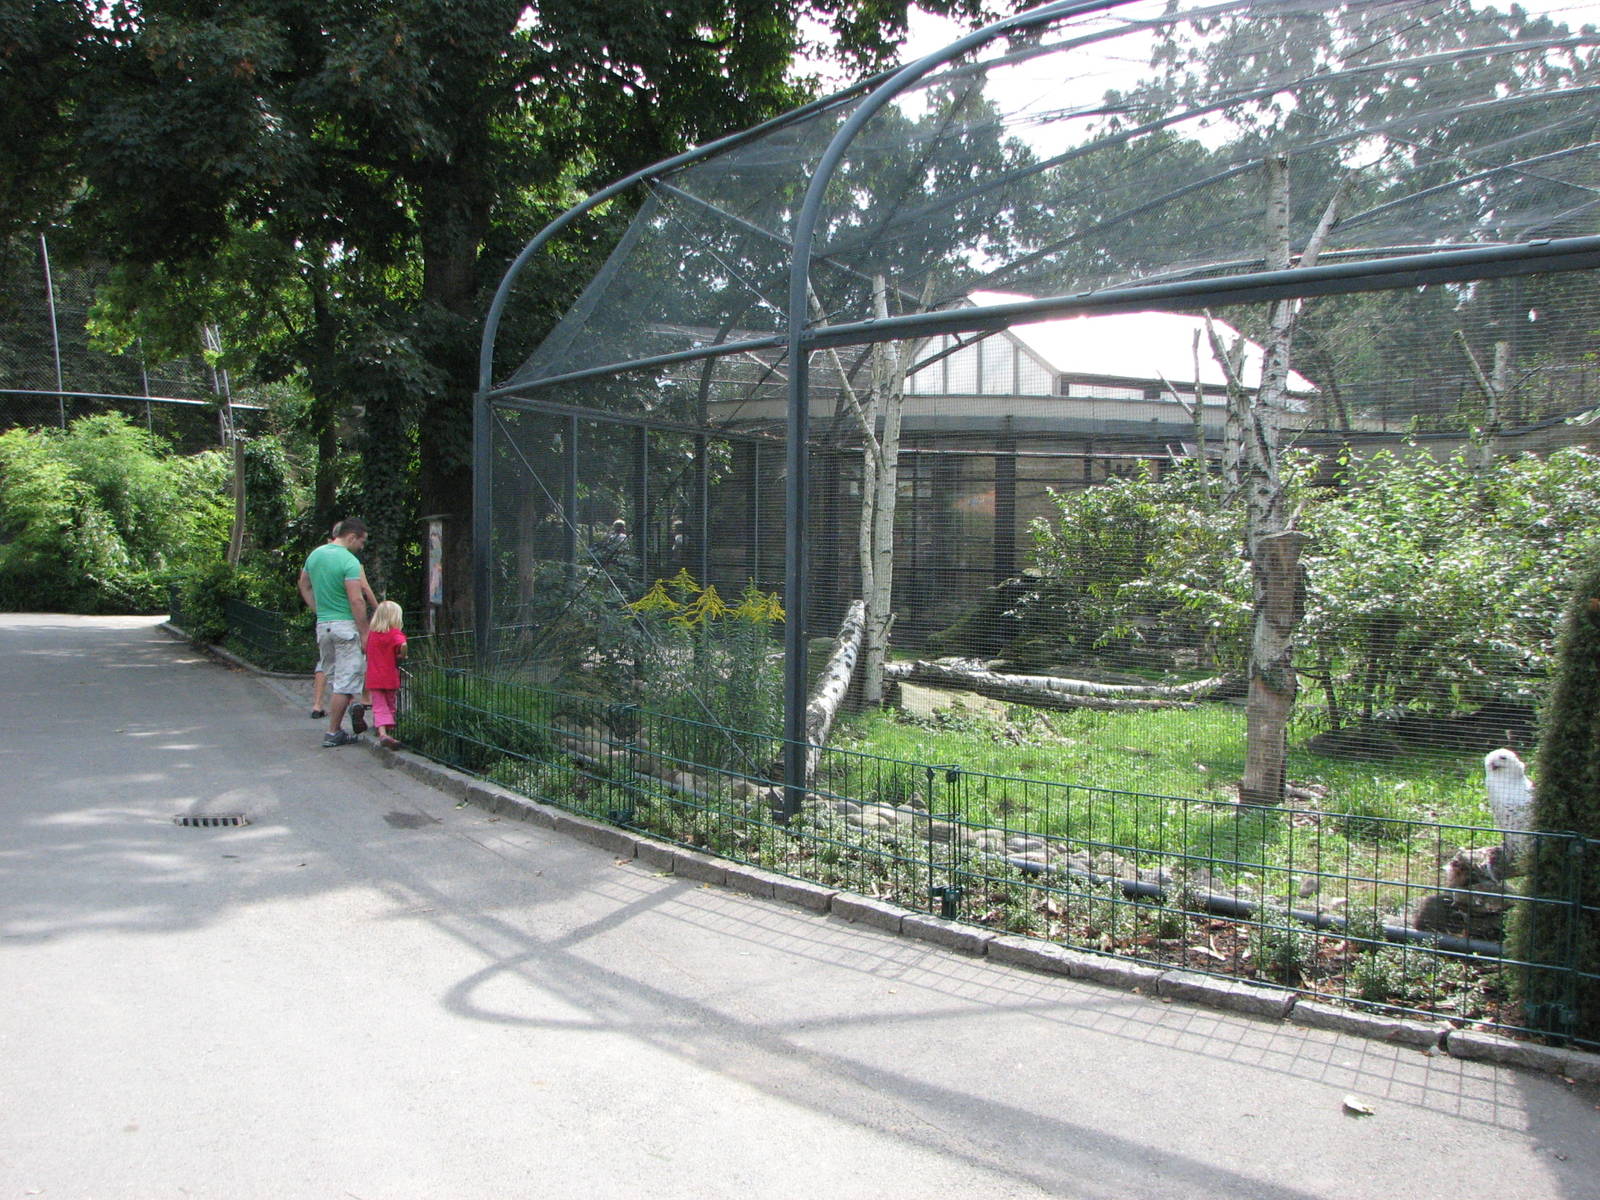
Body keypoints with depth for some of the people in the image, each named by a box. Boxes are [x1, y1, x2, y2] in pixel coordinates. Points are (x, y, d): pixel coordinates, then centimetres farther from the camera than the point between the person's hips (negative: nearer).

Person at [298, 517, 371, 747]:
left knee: (334, 679, 18)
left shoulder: (314, 555, 10)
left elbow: (304, 586, 21)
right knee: (345, 682, 0)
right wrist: (365, 633, -14)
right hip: (346, 625, -8)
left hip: (322, 624, 8)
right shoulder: (349, 561, -15)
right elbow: (356, 601, -19)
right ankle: (333, 733, 3)